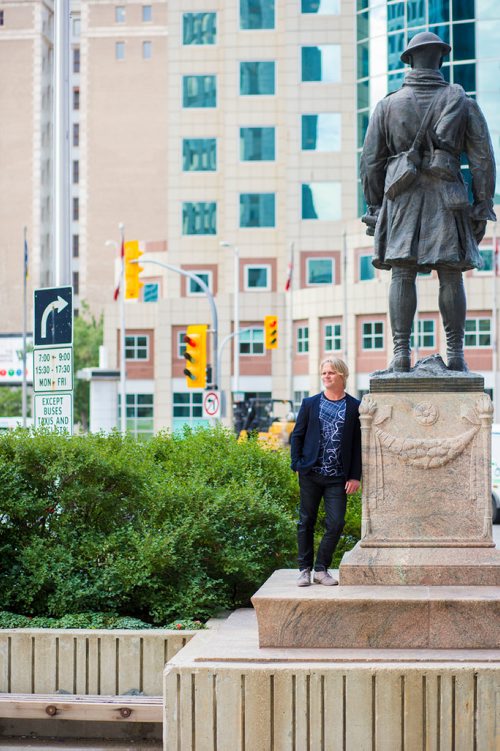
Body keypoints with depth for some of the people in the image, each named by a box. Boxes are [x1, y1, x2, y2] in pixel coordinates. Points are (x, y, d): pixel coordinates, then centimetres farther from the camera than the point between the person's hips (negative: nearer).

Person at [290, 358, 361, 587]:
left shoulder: (354, 407, 2)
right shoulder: (310, 404, 6)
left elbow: (359, 443, 2)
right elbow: (297, 436, 9)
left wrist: (355, 476, -4)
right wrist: (297, 464, -2)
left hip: (338, 477, -1)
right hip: (310, 475, 1)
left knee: (336, 524, -5)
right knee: (306, 522, 7)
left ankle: (321, 568, 9)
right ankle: (305, 569, 16)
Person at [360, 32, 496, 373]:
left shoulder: (388, 105, 6)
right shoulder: (463, 103, 5)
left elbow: (371, 163, 6)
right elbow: (483, 159, 2)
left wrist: (374, 207, 11)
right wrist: (482, 208, 6)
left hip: (401, 197, 0)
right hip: (447, 198, 0)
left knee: (402, 275, -1)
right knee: (451, 277, 2)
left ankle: (401, 353, -7)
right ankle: (455, 354, 1)